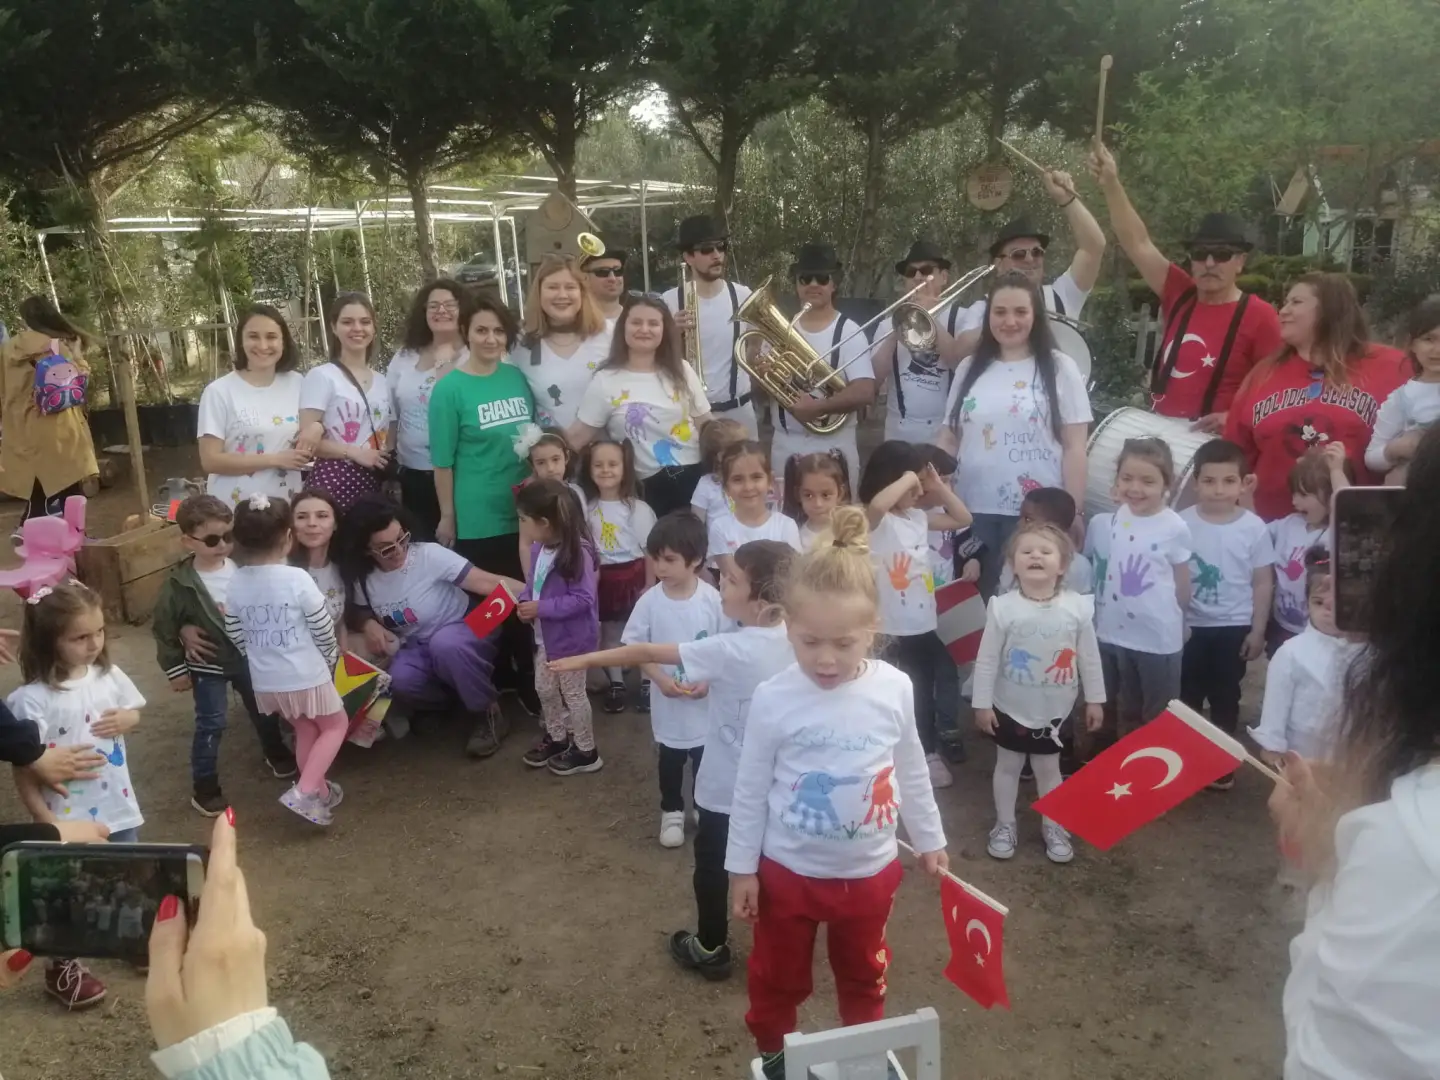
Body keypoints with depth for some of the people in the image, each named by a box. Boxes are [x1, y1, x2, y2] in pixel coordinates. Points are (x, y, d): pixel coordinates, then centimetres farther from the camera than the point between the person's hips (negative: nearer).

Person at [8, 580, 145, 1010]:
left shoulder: (108, 675, -8)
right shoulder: (33, 700, -24)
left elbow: (134, 712, 10)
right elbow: (23, 770, -19)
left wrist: (125, 720, -13)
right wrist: (46, 821, -21)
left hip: (117, 807, 5)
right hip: (68, 819, -5)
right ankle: (62, 968, 36)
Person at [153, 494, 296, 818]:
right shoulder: (179, 583, -22)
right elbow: (163, 629, -12)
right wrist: (176, 669, -9)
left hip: (249, 656, 4)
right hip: (208, 666, -4)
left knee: (262, 709, 20)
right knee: (211, 724, 1)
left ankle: (276, 754, 45)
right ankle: (204, 788, 15)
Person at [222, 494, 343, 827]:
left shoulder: (236, 583, -4)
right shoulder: (297, 578, -19)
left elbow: (236, 636, 4)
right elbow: (323, 629, -11)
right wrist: (331, 657, 8)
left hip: (266, 681, 6)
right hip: (306, 676, -5)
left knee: (305, 730, 24)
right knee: (336, 725, 15)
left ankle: (319, 791, 34)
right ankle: (303, 792, 1)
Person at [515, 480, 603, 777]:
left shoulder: (577, 553, -28)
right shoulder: (538, 549, -3)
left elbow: (583, 599, -27)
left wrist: (541, 608, -27)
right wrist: (524, 601, -9)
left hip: (572, 637, -8)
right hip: (547, 635, 8)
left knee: (572, 693, 7)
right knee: (545, 689, 21)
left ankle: (586, 752, 25)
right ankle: (557, 737, 43)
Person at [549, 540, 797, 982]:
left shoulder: (730, 651, -28)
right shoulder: (792, 641, -10)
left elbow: (649, 652, -21)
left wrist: (586, 659, -14)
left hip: (728, 790, -6)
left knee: (713, 866, 16)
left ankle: (710, 950, 33)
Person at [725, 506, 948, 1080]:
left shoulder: (895, 690, -14)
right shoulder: (772, 700, -20)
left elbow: (911, 773, 2)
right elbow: (751, 790, -8)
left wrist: (930, 839, 12)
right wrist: (742, 867, -3)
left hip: (869, 870, 2)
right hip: (788, 870, -2)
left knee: (864, 975, 24)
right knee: (777, 977, 19)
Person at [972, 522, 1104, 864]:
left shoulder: (1077, 607, -11)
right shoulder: (1003, 607, -16)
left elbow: (1089, 657, -1)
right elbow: (987, 659, -11)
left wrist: (1095, 699, 4)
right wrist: (982, 703, -9)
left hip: (1054, 710, 1)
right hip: (1010, 708, -1)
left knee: (1048, 768, 16)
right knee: (1007, 765, 14)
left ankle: (1053, 827, 35)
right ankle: (1005, 826, 32)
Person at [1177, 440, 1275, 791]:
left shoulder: (1254, 528, -8)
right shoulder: (1182, 523, -10)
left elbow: (1263, 583, -2)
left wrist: (1257, 631, -2)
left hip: (1234, 628, 0)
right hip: (1189, 626, 0)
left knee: (1225, 696, 13)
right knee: (1187, 695, 11)